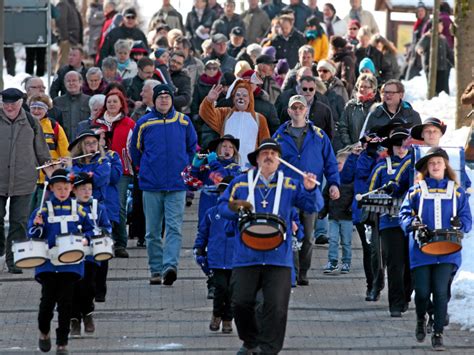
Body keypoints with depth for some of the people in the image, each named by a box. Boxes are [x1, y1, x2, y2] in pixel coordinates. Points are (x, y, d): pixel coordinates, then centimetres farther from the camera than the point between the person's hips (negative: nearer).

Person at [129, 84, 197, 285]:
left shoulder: (183, 122, 4)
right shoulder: (144, 123, 3)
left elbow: (192, 147, 17)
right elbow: (135, 149, 15)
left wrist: (185, 168, 12)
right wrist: (143, 169, 12)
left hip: (177, 185, -1)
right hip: (151, 185, 1)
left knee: (174, 227, -12)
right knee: (153, 231, 5)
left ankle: (170, 266, -22)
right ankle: (156, 270, 12)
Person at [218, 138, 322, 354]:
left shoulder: (290, 186, 8)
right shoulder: (240, 183, 8)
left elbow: (313, 207, 2)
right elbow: (223, 206, 13)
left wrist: (310, 190, -19)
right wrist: (239, 212, -7)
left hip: (279, 257, 0)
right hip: (246, 255, 0)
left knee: (276, 306, -7)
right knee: (241, 302, -1)